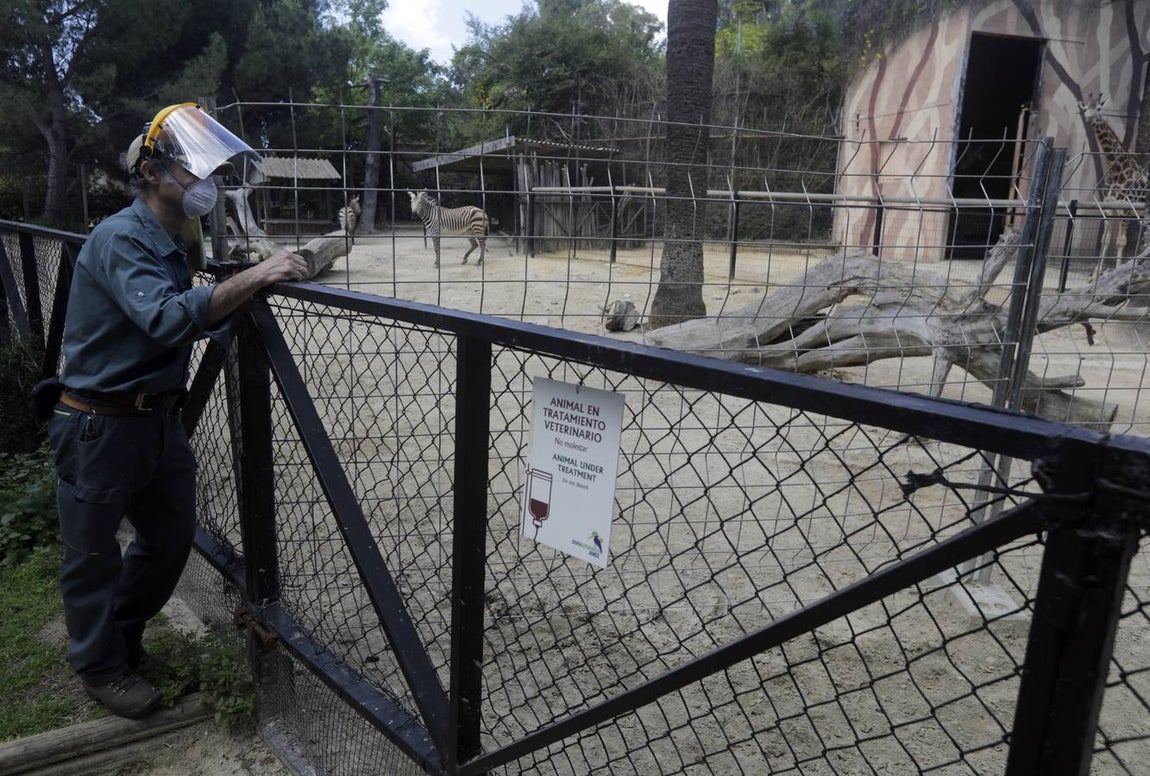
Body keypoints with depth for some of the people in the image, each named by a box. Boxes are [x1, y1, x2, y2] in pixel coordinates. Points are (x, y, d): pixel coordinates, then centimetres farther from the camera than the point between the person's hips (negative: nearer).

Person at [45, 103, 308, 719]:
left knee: (172, 534, 20)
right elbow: (166, 319, -36)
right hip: (101, 428, -8)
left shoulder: (175, 244, 8)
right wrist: (251, 277, -40)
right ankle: (101, 665, 31)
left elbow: (197, 316, 13)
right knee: (93, 553, 11)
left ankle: (121, 633, 44)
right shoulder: (119, 239, -19)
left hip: (159, 418, 9)